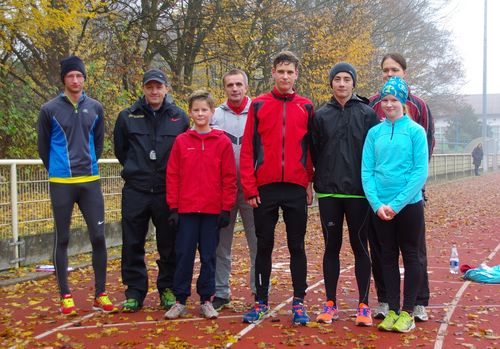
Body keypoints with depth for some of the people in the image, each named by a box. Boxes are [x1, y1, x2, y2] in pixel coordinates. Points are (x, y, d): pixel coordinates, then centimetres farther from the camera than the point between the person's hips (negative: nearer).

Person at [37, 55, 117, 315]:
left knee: (98, 237, 1)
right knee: (62, 239, 6)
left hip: (90, 182, 2)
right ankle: (65, 296, 16)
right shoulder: (50, 110, -2)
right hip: (61, 184, -2)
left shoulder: (95, 108, 6)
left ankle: (100, 294, 12)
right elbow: (43, 146, 6)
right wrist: (57, 171, 11)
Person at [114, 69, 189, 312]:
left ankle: (168, 289, 20)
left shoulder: (180, 118, 3)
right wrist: (136, 169, 11)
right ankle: (134, 292, 17)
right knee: (132, 245, 5)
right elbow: (120, 150, 14)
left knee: (169, 244, 6)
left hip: (167, 191, 0)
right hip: (135, 191, 1)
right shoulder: (127, 117, 4)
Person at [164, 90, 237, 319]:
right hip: (186, 210, 1)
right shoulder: (181, 141, 3)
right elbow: (172, 176, 3)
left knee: (208, 256, 8)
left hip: (213, 210, 0)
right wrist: (173, 207, -1)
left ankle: (206, 300, 18)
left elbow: (229, 178, 0)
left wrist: (226, 208, -3)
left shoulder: (223, 142, 1)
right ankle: (180, 300, 15)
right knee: (184, 255, 5)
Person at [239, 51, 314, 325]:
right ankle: (261, 301, 18)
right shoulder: (258, 105, 5)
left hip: (296, 188, 0)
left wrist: (310, 183, 2)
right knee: (264, 246, 8)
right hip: (265, 188, 0)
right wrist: (249, 187, -4)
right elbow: (248, 148, 1)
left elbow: (311, 149, 8)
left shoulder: (306, 107, 7)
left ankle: (299, 302, 16)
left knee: (297, 246, 6)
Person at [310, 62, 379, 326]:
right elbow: (314, 152, 7)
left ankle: (364, 305, 13)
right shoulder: (321, 115, 6)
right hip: (328, 192, 1)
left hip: (359, 192, -1)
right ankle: (330, 304, 16)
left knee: (360, 247, 5)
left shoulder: (367, 113, 3)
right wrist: (320, 180, 1)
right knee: (331, 246, 7)